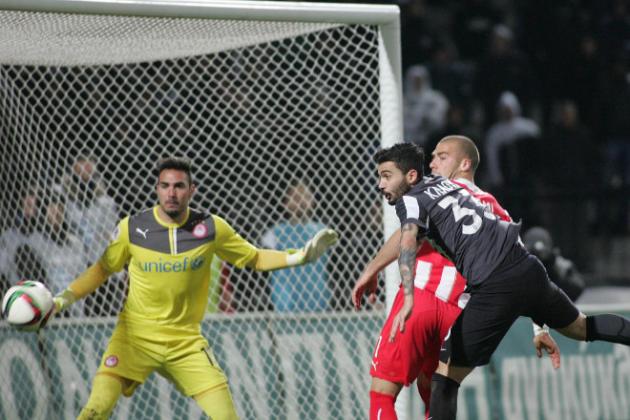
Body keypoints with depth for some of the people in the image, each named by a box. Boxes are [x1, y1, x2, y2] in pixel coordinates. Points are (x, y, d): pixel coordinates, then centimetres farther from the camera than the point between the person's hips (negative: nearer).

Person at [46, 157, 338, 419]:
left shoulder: (212, 228, -5)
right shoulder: (131, 228, -7)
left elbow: (254, 259, 9)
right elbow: (102, 269, 7)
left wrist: (301, 256, -3)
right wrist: (60, 300, -2)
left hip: (186, 341, 1)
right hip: (135, 336, -1)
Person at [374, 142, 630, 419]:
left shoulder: (410, 201, -3)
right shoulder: (442, 182, 20)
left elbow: (408, 240, -24)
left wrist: (408, 299, -35)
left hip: (496, 288, -8)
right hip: (530, 269, 8)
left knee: (444, 378, -2)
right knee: (583, 327, 31)